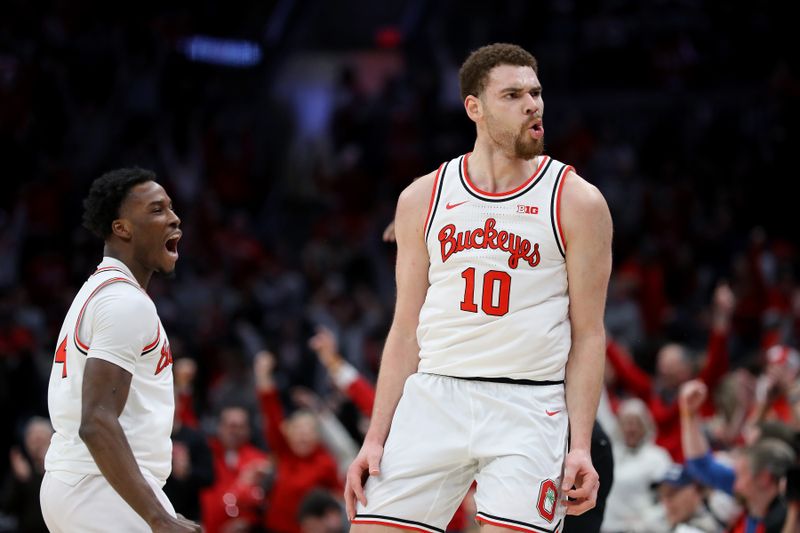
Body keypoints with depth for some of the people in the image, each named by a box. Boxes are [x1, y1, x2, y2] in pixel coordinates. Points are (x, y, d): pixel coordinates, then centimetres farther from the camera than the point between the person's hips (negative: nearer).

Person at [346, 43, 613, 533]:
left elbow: (588, 335, 1)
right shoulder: (423, 199, 9)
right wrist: (376, 439, 5)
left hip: (527, 407, -2)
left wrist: (582, 446, -8)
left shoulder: (577, 202, 2)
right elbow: (406, 331, 11)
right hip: (433, 397, 3)